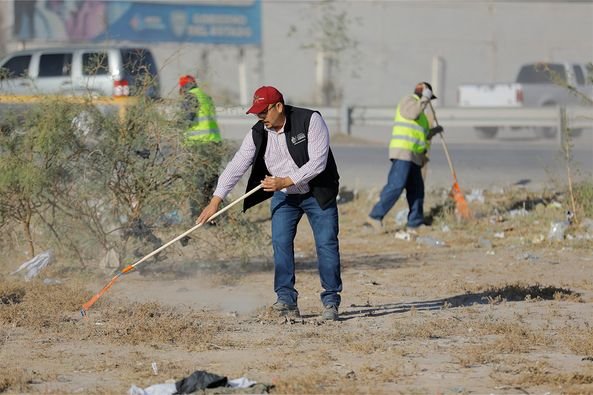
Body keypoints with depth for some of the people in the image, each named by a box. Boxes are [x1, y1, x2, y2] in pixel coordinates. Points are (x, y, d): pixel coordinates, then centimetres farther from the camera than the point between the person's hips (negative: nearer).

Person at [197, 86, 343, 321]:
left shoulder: (310, 121, -20)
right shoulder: (258, 134, -7)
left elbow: (318, 162, -24)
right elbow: (236, 166, -8)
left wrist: (285, 181, -30)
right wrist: (216, 200, -16)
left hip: (318, 193, -4)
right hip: (283, 196, 4)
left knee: (326, 244, -9)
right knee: (280, 243, -10)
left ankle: (331, 302, -3)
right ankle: (286, 300, -7)